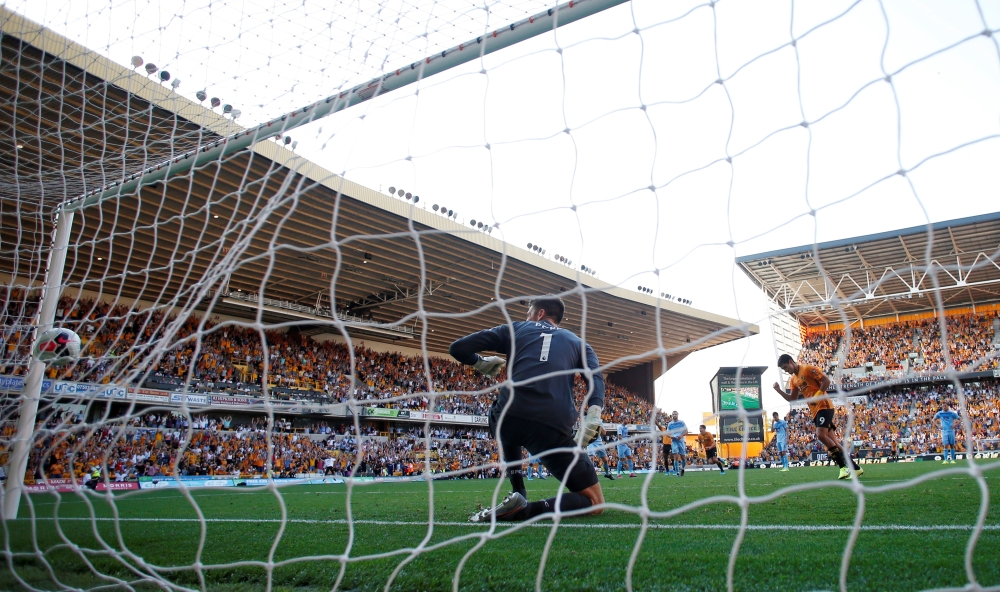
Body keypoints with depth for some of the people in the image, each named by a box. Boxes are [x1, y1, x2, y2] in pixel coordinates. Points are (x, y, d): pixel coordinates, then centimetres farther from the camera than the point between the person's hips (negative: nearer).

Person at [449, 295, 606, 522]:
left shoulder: (516, 329, 23)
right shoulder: (578, 342, 26)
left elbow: (458, 348, 20)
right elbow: (595, 377, 3)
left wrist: (481, 363, 39)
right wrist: (593, 416, -10)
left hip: (509, 419, 1)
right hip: (554, 429, -1)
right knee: (594, 503, 15)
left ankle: (518, 496, 22)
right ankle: (522, 510, -8)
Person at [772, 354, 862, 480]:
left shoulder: (808, 369, -8)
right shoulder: (793, 380, 16)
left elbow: (826, 380, -13)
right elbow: (792, 399, 17)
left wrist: (817, 395, -19)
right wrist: (779, 390, 4)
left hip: (824, 406, -9)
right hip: (815, 411, 9)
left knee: (821, 435, -23)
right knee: (831, 440, 6)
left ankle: (844, 466, -17)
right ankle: (855, 468, 13)